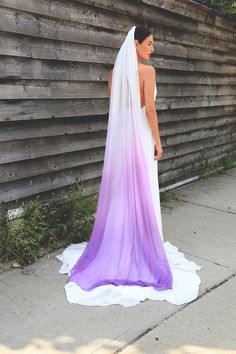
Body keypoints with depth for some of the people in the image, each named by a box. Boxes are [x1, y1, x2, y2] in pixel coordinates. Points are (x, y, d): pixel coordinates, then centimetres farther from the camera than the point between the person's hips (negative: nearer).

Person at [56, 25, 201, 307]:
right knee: (141, 192, 3)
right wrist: (158, 141, -6)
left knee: (119, 191, 13)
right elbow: (150, 109, -14)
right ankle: (142, 248, 15)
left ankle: (115, 246, 24)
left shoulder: (114, 72, 9)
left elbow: (113, 107, 11)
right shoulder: (147, 71, -10)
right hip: (140, 136, -6)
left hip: (118, 136, 6)